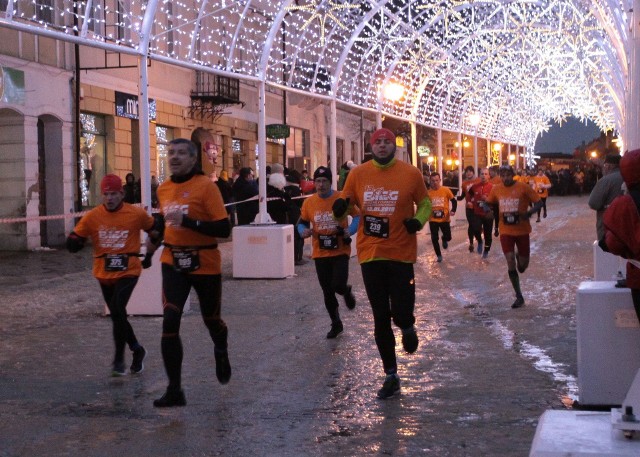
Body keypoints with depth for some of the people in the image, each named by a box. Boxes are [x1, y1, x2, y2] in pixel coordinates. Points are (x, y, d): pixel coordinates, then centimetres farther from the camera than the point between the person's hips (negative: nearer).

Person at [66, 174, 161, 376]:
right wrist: (75, 242, -23)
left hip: (128, 271, -3)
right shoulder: (92, 217, -3)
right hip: (104, 274, 4)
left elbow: (156, 229, 10)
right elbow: (73, 243, -1)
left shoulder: (137, 214, -6)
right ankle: (137, 350, 35)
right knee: (117, 315, 12)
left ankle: (119, 359, -8)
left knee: (117, 310, -20)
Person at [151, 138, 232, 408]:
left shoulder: (206, 186, -13)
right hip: (173, 262, 4)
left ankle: (221, 354, 52)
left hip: (205, 264, -3)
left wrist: (187, 221, -26)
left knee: (211, 319, 16)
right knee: (170, 322, -12)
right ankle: (175, 390, -7)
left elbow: (224, 229, -19)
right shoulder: (163, 189, 6)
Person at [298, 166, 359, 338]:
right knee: (327, 292, 8)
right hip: (320, 253, 3)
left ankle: (347, 292, 20)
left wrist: (350, 230, -17)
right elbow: (302, 222, 12)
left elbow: (358, 216, 0)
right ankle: (336, 323, 27)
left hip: (340, 251, -3)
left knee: (338, 285, -18)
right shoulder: (309, 202, 0)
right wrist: (303, 231, -10)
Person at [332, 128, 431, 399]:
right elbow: (347, 203, 13)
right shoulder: (358, 174, 2)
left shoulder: (411, 174, -2)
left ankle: (407, 326, 32)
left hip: (401, 254, -2)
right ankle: (391, 376, 20)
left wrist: (418, 220, -10)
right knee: (380, 319, 7)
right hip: (370, 254, 2)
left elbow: (425, 203, 10)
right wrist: (341, 207, -10)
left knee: (401, 313, -8)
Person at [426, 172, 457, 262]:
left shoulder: (446, 190, -8)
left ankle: (444, 240, 35)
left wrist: (453, 210, -14)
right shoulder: (428, 192, -5)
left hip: (445, 219, -1)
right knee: (434, 239, 1)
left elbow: (454, 201, 1)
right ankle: (439, 255, 22)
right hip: (433, 220, 1)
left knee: (448, 237, -3)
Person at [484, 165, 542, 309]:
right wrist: (488, 210, -9)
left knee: (522, 267, 5)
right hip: (506, 231, 2)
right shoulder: (496, 190, 1)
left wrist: (529, 213, -26)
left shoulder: (523, 188, -9)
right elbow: (487, 204, 15)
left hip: (522, 231, -1)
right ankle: (519, 297, 4)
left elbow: (538, 203, -7)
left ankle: (520, 258, 44)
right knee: (510, 263, -8)